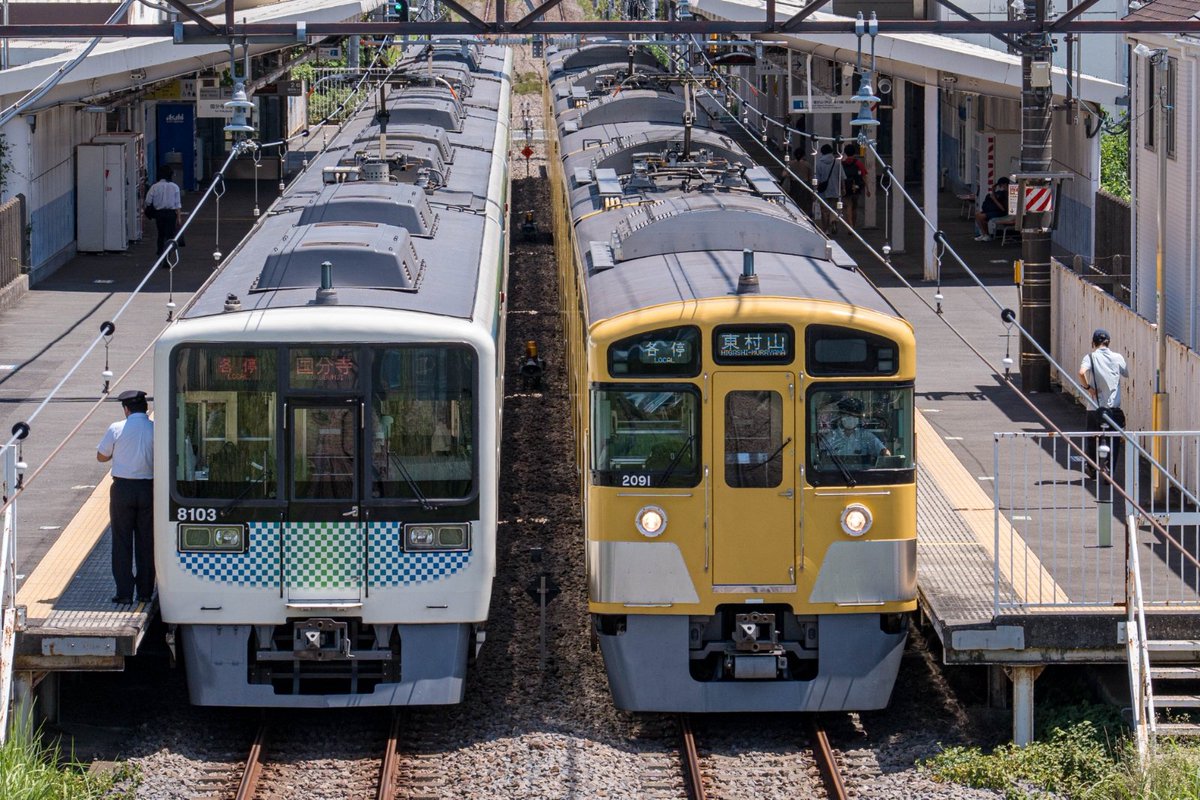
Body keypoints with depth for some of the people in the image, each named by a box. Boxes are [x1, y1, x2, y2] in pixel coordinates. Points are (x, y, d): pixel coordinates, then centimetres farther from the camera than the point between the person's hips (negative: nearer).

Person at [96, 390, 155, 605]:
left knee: (122, 541, 5)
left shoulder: (116, 429, -6)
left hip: (122, 488, -1)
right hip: (149, 488, 1)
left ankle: (124, 593, 2)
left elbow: (101, 456, 6)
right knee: (146, 542, 10)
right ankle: (145, 591, 13)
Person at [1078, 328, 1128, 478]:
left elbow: (1081, 372, -25)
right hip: (1114, 407, 0)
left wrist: (1087, 387, -10)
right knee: (1115, 440, 7)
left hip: (1095, 407, 0)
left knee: (1091, 438, 18)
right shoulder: (1118, 358, 0)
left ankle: (1091, 469, 32)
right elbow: (1127, 374, 14)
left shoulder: (1090, 357, -6)